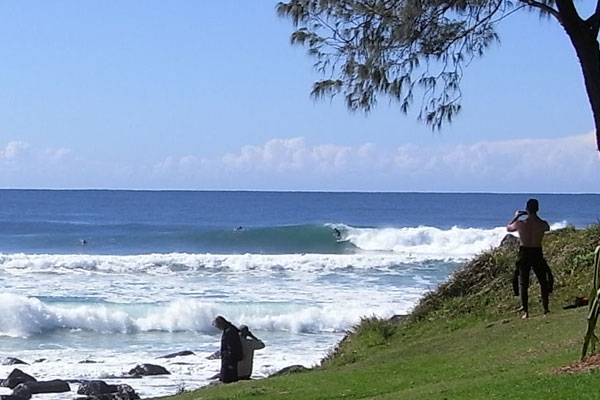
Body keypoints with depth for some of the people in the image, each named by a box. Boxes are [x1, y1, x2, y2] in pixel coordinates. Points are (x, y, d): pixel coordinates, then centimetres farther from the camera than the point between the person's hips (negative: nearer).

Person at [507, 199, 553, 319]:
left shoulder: (520, 223, -13)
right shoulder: (542, 224, -11)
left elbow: (508, 228, 8)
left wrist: (516, 216, 19)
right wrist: (536, 217, 19)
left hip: (524, 253, 0)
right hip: (537, 253, 0)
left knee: (523, 284, 6)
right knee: (543, 282, 17)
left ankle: (525, 311, 4)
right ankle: (545, 308, 21)